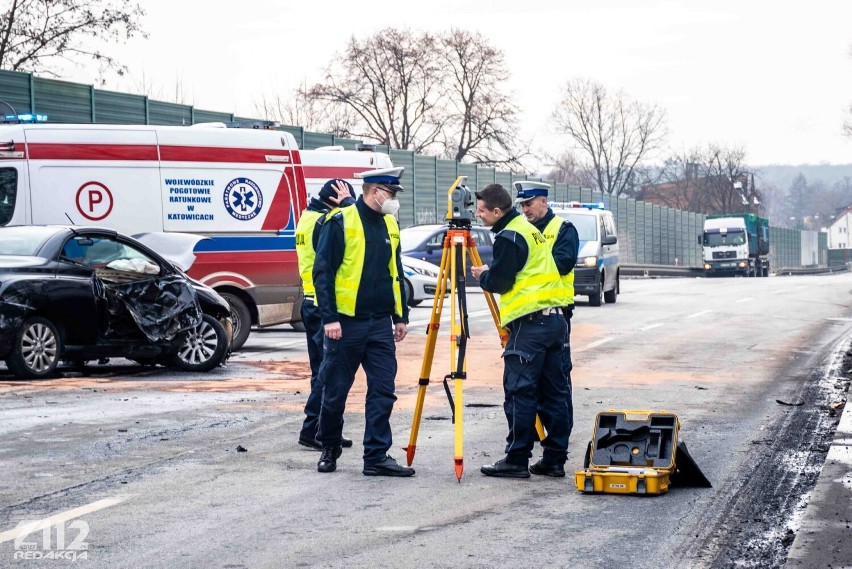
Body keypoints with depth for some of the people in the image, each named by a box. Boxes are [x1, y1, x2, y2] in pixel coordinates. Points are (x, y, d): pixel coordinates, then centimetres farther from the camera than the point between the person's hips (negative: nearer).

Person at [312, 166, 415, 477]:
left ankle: (376, 457, 3)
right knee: (336, 391, 5)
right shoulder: (340, 223, -9)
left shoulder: (389, 225, 12)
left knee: (383, 391, -1)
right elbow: (322, 272, -11)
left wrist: (400, 316, 14)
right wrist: (329, 317, -16)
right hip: (346, 323, -5)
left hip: (380, 324, 6)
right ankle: (329, 449, 23)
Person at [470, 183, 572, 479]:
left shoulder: (508, 238, -11)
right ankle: (555, 459, 12)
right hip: (556, 318, 9)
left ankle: (517, 460, -1)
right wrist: (490, 274, 19)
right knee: (554, 391, 9)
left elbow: (499, 282, -11)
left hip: (530, 324, -9)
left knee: (519, 393, -4)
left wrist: (481, 275, 8)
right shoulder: (530, 229, 18)